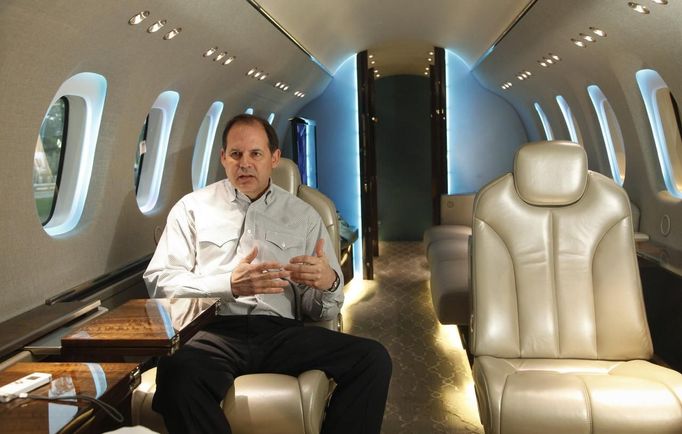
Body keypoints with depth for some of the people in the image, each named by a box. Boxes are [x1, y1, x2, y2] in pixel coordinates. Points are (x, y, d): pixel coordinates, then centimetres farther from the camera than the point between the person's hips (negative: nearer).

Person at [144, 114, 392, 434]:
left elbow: (321, 310, 16)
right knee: (178, 372, -37)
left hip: (281, 332, 2)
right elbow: (159, 281, 3)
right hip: (215, 330, -2)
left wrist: (328, 283, -10)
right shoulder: (193, 207, 13)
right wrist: (230, 285, -13)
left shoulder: (303, 216, 17)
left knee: (373, 358, -22)